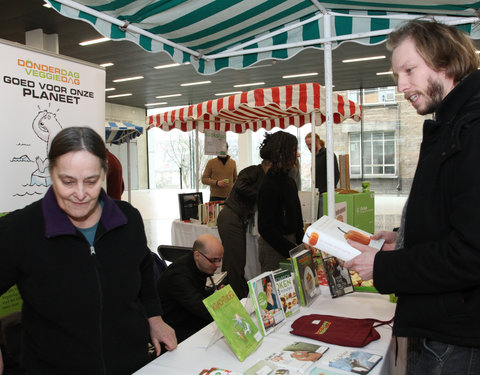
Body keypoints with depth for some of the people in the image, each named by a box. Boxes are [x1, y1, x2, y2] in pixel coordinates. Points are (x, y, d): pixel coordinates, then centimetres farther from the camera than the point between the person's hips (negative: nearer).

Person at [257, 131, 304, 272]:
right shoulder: (268, 185, -18)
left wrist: (301, 243, 6)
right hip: (274, 249, -8)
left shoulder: (289, 181, 10)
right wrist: (292, 250, -21)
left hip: (290, 242, 8)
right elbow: (265, 228, -20)